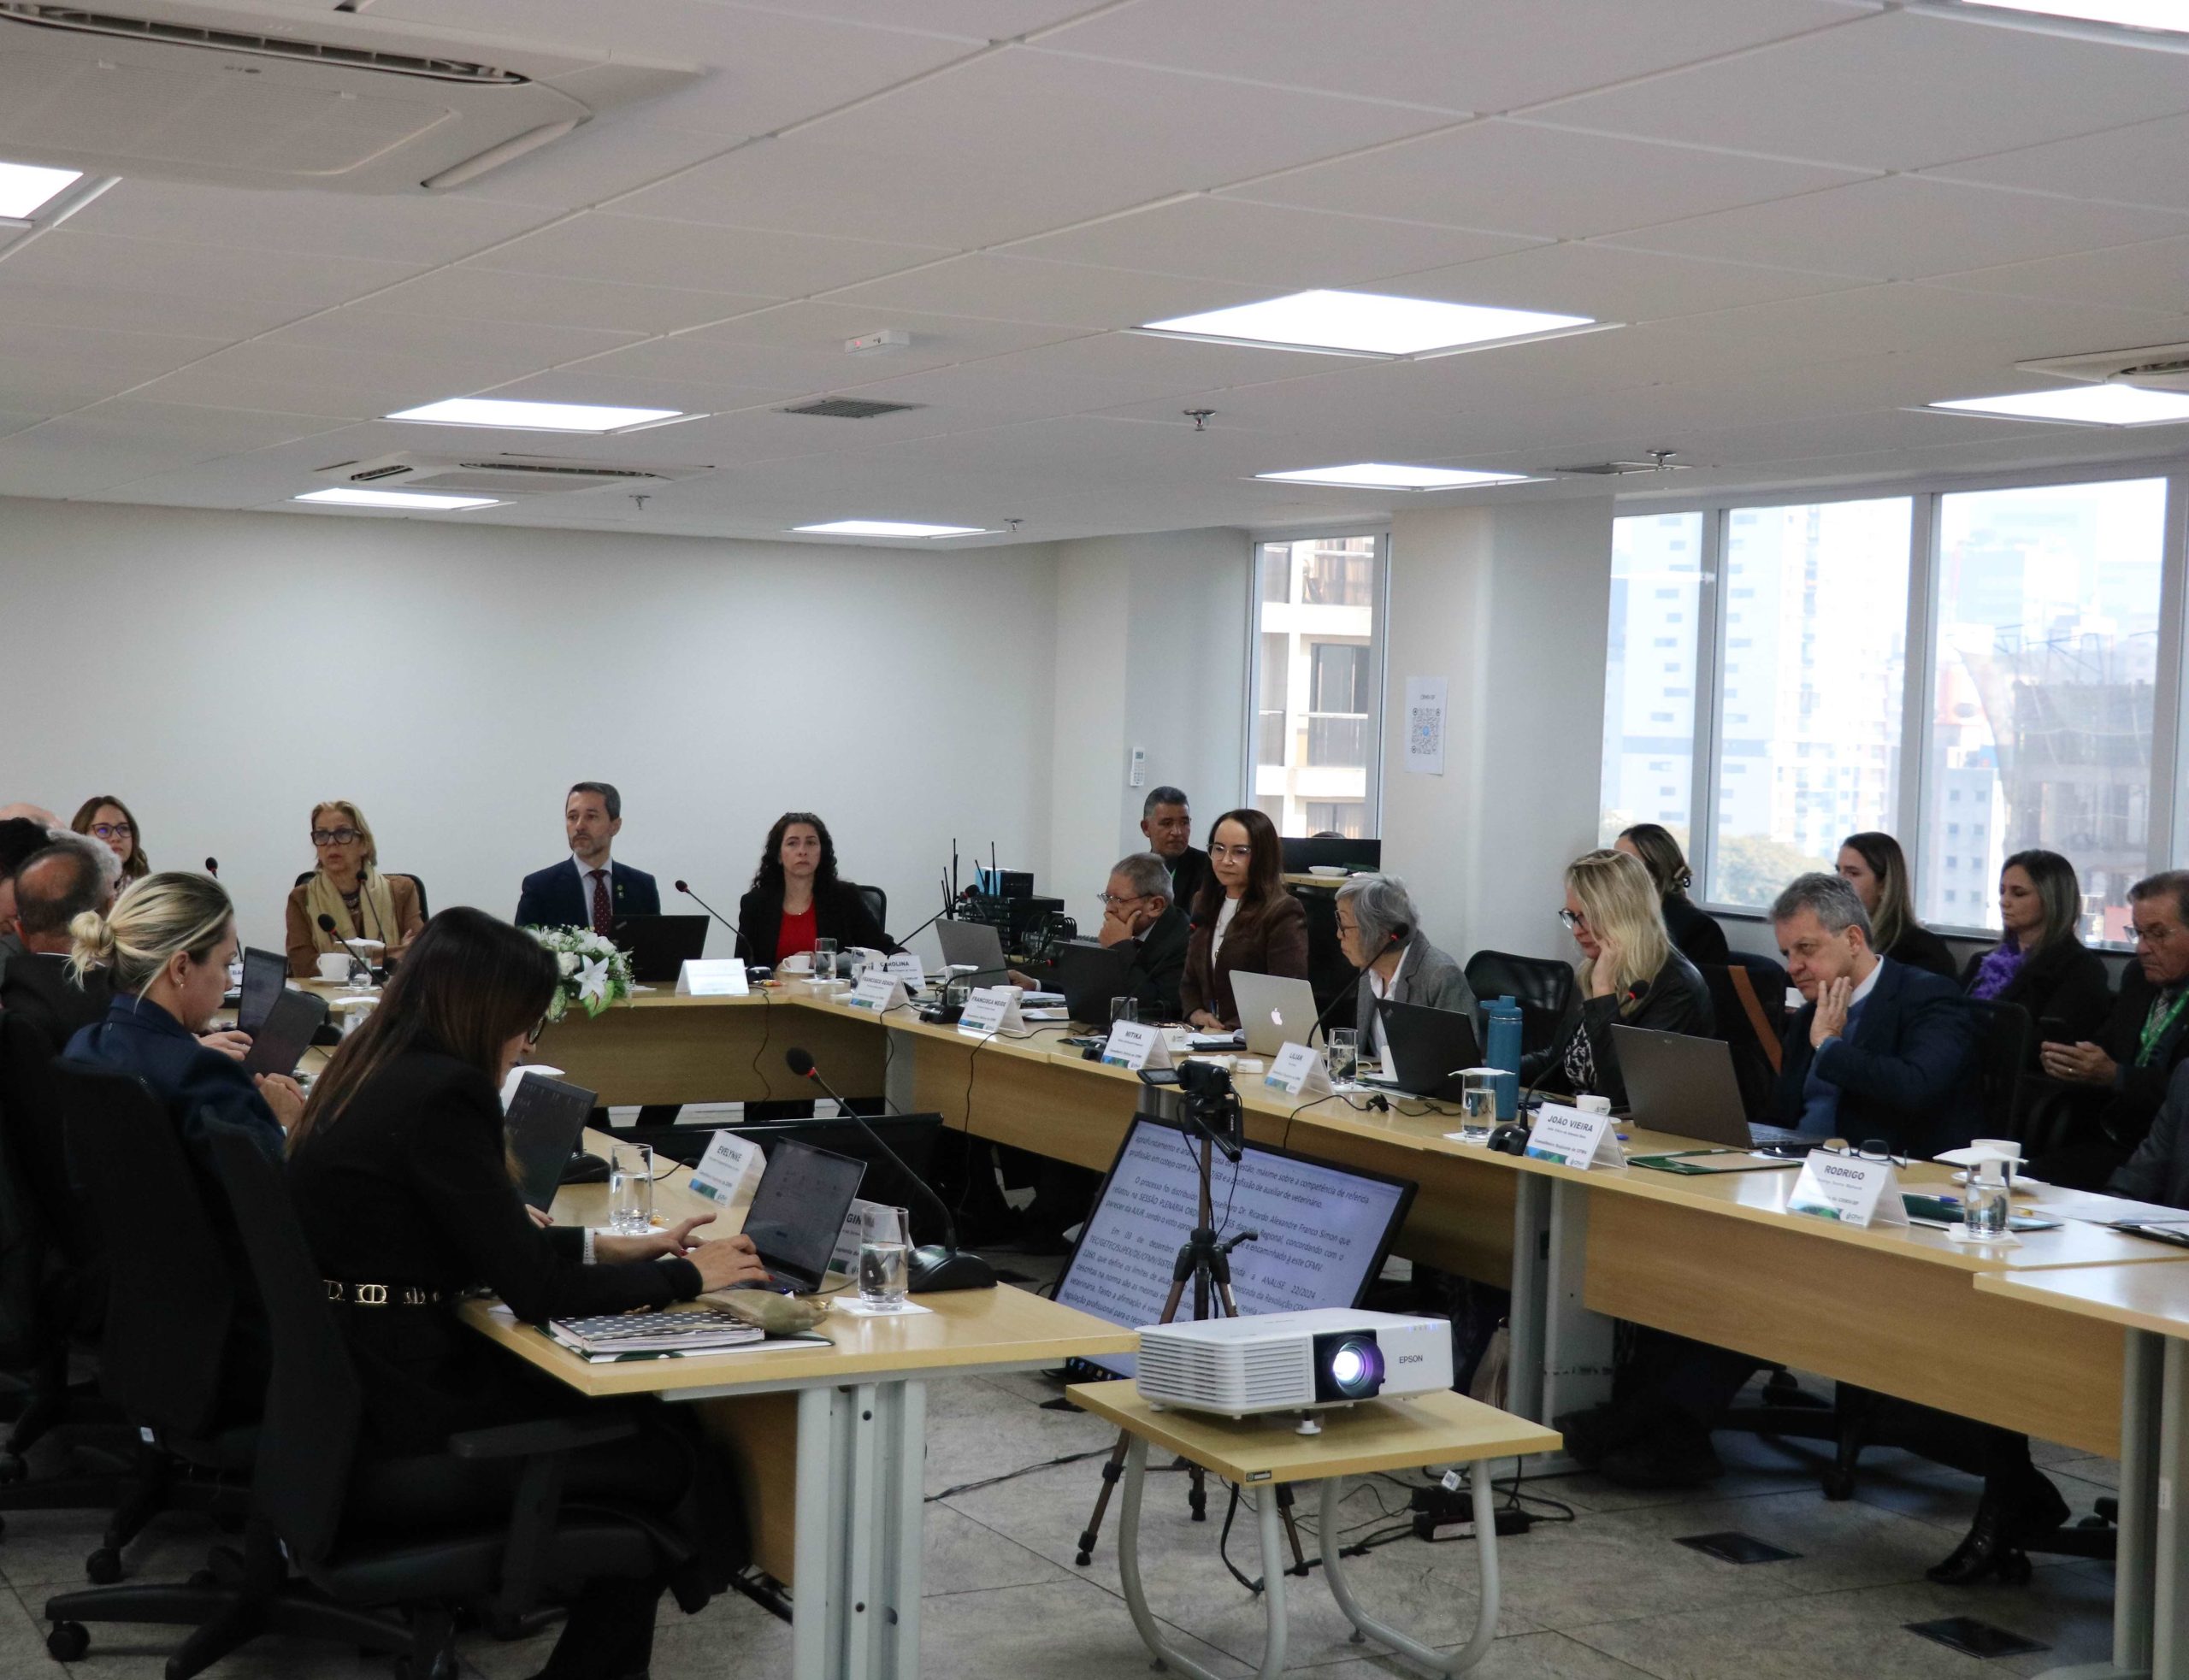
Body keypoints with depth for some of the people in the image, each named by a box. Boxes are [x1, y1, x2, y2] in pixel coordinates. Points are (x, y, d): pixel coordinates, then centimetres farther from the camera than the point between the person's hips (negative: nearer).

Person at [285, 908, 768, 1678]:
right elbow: (534, 1289, -18)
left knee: (624, 1406, 18)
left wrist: (618, 1247, 16)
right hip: (399, 1420, -9)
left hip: (344, 1383, 9)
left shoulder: (373, 1069, 8)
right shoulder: (441, 1095, -21)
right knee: (678, 1463, 4)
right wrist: (685, 1276, -5)